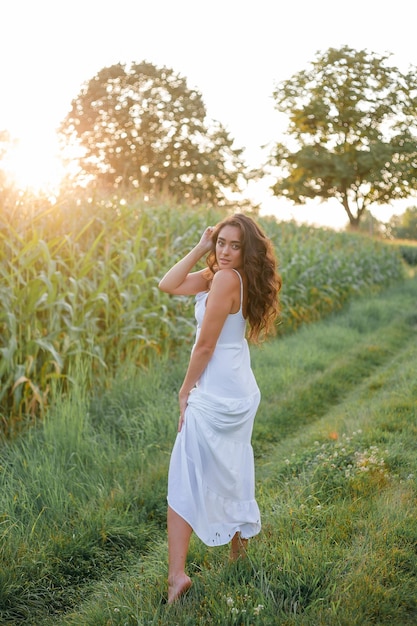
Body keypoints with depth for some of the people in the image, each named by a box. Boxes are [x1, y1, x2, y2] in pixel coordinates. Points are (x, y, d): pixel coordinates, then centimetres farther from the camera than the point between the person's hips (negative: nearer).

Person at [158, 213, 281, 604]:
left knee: (186, 481, -5)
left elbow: (205, 344, -17)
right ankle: (239, 547, 38)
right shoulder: (214, 275, 7)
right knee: (231, 472, 22)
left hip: (215, 393, -9)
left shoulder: (226, 279, -19)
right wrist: (200, 249, -2)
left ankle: (177, 574, -7)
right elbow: (168, 286, 3)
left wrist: (186, 391, -6)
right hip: (240, 391, 10)